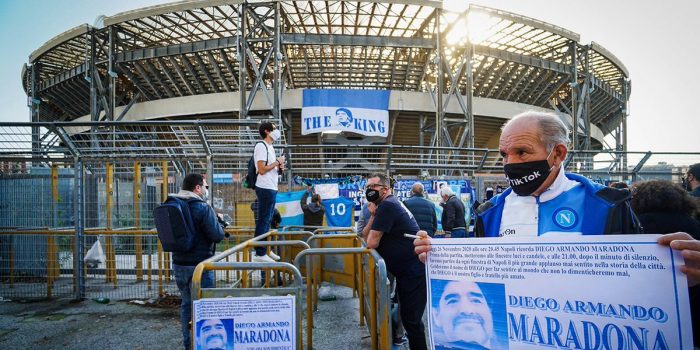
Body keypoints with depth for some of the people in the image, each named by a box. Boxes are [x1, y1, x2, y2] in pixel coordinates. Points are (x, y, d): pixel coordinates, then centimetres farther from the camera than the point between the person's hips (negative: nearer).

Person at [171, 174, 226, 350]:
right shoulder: (203, 208, -18)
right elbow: (217, 235, -21)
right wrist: (218, 221, 0)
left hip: (179, 264, 7)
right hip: (200, 265, -7)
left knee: (186, 304, 17)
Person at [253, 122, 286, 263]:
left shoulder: (270, 147, 18)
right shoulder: (261, 146, -11)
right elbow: (261, 169, -19)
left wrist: (279, 168, 6)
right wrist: (277, 162, -11)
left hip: (271, 188, 10)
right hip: (265, 188, -10)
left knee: (267, 220, 15)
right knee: (263, 220, -5)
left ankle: (266, 249, 24)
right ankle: (259, 254, 0)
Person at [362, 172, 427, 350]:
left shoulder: (387, 205, -17)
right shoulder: (390, 204, 14)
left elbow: (371, 243, -17)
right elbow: (365, 236, 12)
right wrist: (373, 216, -3)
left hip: (414, 271, -11)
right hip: (409, 269, 11)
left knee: (411, 319, -4)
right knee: (407, 315, 20)